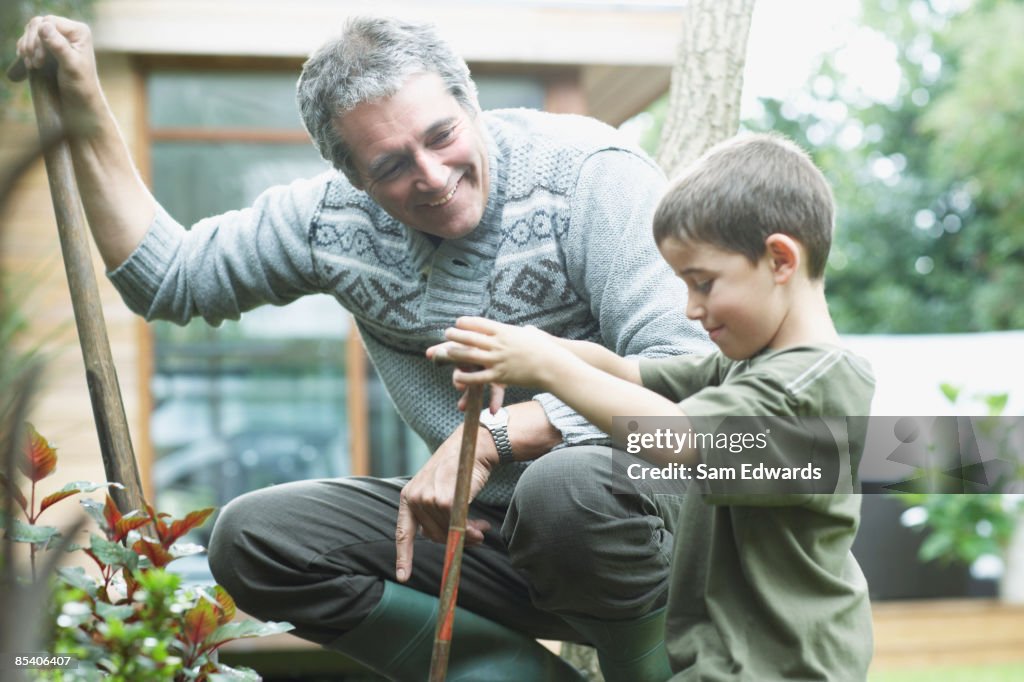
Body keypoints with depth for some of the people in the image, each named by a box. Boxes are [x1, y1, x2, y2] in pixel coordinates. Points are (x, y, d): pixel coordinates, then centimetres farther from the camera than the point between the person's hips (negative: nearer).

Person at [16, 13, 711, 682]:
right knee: (251, 539, -7)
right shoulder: (336, 217, 0)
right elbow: (169, 278, 10)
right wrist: (86, 111, 3)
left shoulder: (588, 173, -17)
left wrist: (492, 436, -30)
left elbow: (689, 367, -25)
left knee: (568, 487, -39)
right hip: (486, 527, 6)